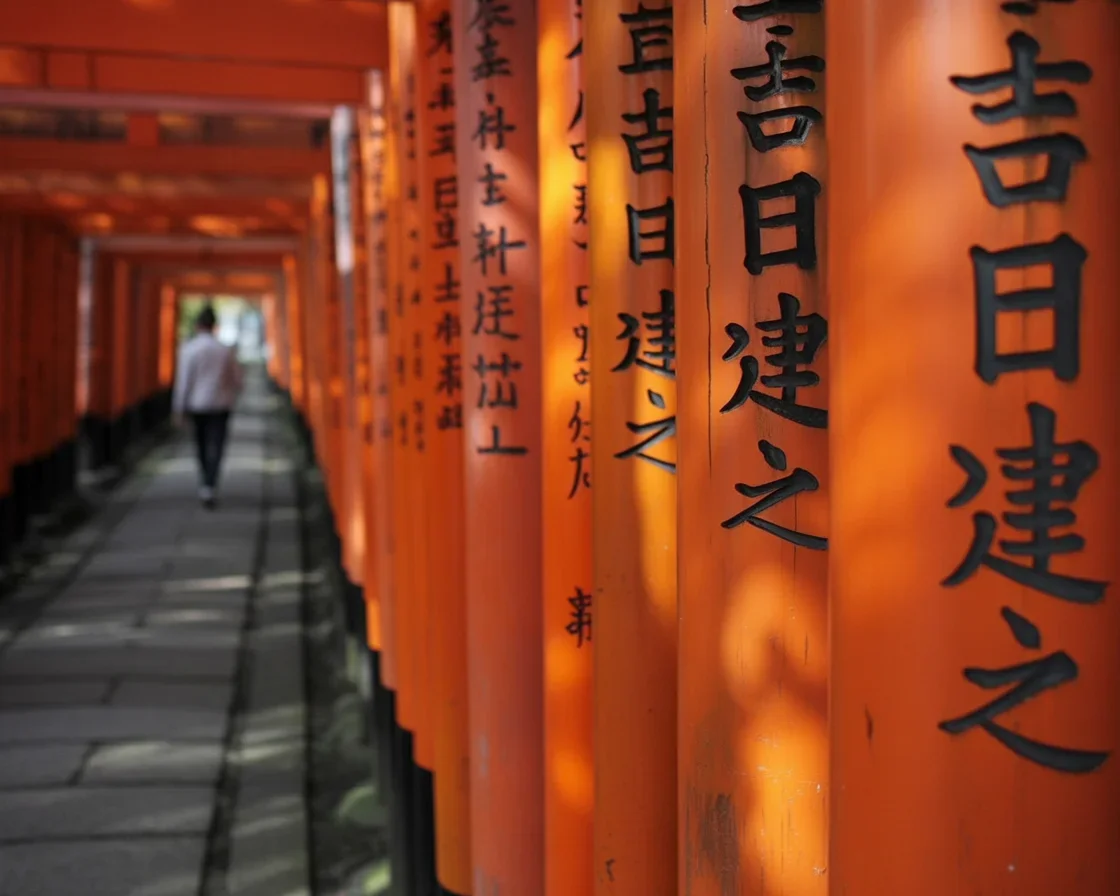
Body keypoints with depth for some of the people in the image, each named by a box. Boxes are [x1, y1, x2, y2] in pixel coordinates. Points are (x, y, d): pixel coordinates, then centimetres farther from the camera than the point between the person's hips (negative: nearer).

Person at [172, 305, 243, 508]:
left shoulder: (188, 348, -9)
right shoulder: (226, 350, -3)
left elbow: (183, 381, -10)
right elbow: (237, 380, 3)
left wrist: (179, 409, -3)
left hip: (197, 404, 0)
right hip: (220, 405, 0)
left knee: (201, 445, 18)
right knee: (215, 447, -3)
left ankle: (207, 484, 31)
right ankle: (209, 487, -18)